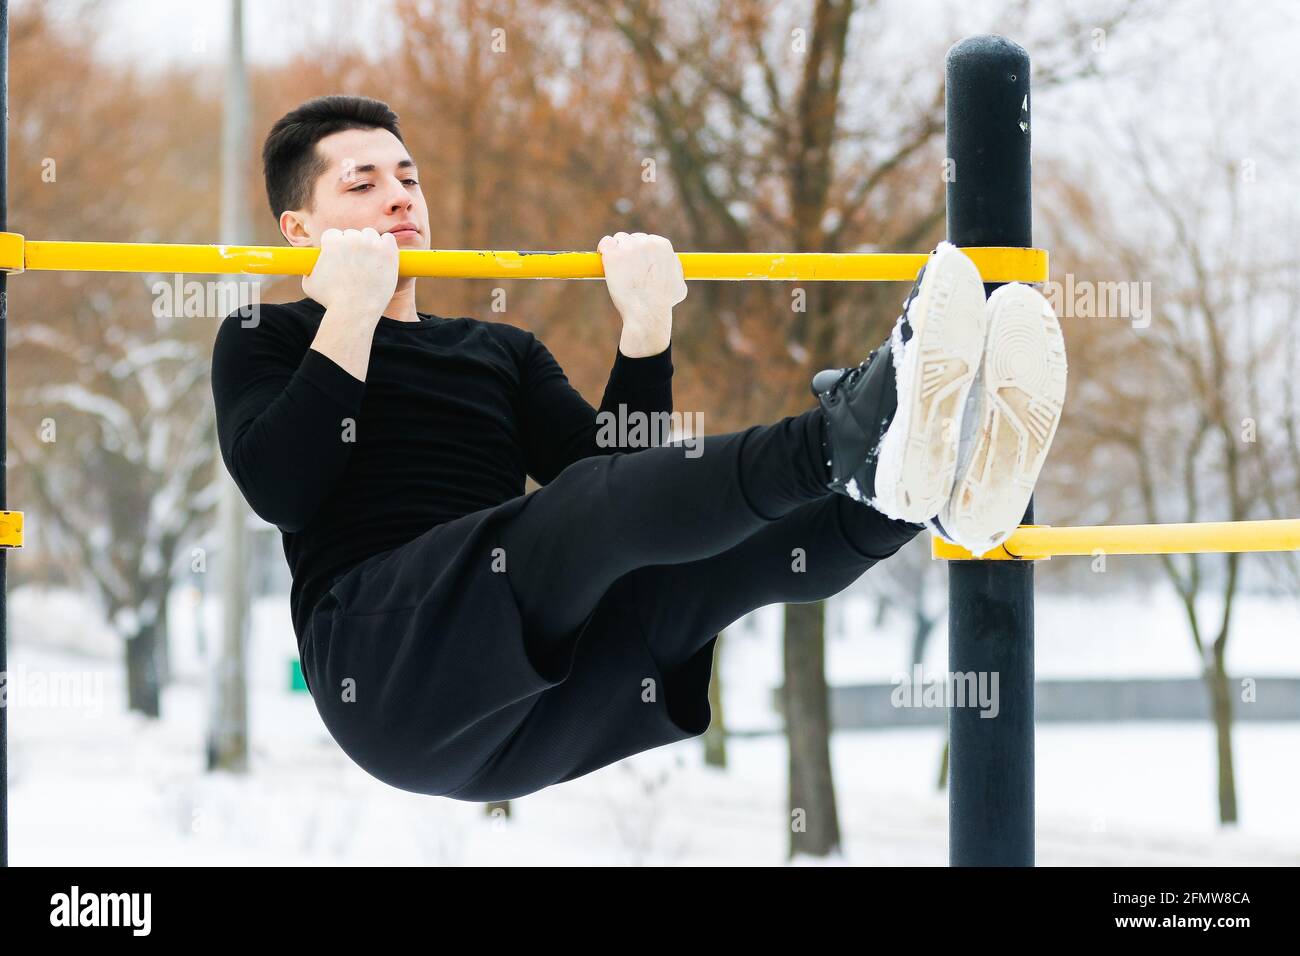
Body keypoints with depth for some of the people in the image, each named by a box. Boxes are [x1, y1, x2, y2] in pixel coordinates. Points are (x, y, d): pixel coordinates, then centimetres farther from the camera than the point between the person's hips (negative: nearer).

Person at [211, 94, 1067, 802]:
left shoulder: (502, 352, 32)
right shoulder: (269, 342, 19)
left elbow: (617, 462, 17)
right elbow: (280, 487, -3)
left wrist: (646, 325, 6)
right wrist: (352, 314, -8)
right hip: (391, 665, -5)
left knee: (724, 534, -22)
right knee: (597, 504, -32)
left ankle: (917, 480, -51)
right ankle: (843, 438, -56)